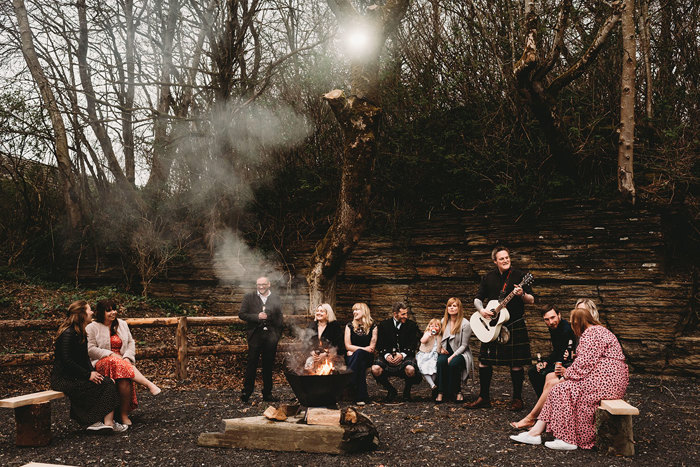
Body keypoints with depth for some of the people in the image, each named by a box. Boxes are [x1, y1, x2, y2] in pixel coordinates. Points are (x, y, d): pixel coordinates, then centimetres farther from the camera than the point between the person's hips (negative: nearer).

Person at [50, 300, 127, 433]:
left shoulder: (80, 333, 15)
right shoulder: (68, 333, -16)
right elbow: (67, 361, -21)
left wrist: (92, 372, -1)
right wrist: (88, 375, -18)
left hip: (74, 377, 9)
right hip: (63, 379, -9)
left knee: (108, 381, -9)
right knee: (105, 384, -17)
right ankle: (107, 422, -14)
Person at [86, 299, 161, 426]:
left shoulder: (122, 324, 17)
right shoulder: (92, 328, 4)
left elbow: (131, 342, 14)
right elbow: (91, 349, -5)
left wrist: (127, 357, -5)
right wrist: (110, 354, -15)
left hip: (122, 360, 3)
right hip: (102, 362, -3)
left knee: (124, 379, -33)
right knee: (117, 364, -39)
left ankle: (124, 414, -27)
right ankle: (149, 384, -40)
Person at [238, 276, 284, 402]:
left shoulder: (276, 299, 11)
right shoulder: (248, 297, 6)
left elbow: (280, 318, 12)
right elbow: (241, 314, 0)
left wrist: (278, 335, 4)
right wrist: (257, 317, -13)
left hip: (271, 335, 2)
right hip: (255, 334, -2)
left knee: (268, 365, 7)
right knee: (252, 364, -3)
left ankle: (267, 393, 15)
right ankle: (246, 392, 6)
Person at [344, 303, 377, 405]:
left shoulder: (372, 327, 4)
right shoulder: (350, 326, 9)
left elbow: (372, 348, -3)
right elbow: (348, 346, 1)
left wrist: (354, 351, -9)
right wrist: (363, 349, -12)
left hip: (367, 358, -1)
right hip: (352, 358, 1)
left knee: (359, 354, -36)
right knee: (360, 365, -34)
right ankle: (361, 396, -37)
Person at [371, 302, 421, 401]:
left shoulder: (412, 325, 5)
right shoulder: (384, 325, 6)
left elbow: (413, 344, 0)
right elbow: (380, 344, 5)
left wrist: (402, 355, -16)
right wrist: (386, 355, -15)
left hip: (405, 355, -1)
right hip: (388, 355, 1)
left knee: (410, 369, -35)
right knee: (375, 369, -28)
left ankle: (407, 391, 1)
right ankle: (391, 390, 2)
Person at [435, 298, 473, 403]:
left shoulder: (465, 324, -8)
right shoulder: (444, 321, 8)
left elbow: (464, 345, -9)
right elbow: (440, 337, 22)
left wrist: (452, 356, -20)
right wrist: (441, 348, 2)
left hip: (460, 353, -3)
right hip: (446, 352, 4)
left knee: (453, 363, -36)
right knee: (441, 361, -31)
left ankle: (457, 392, -16)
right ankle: (441, 392, -29)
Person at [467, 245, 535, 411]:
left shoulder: (519, 276, -2)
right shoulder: (488, 278, 8)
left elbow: (532, 300, -2)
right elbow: (478, 298, 15)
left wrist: (522, 295, -22)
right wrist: (481, 310, -5)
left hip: (514, 326, -4)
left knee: (516, 364, -1)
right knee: (484, 361, 4)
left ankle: (517, 399, 13)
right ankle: (484, 397, 16)